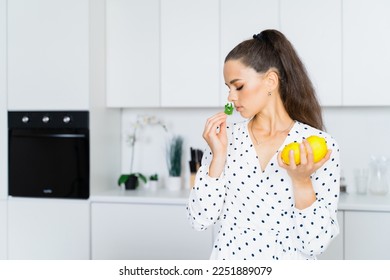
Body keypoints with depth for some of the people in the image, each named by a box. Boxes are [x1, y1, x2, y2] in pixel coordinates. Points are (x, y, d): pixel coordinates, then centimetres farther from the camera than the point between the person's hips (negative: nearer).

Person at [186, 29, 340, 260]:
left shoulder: (320, 144, -11)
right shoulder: (227, 136, -3)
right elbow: (200, 219, -7)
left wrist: (301, 180, -26)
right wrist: (218, 156, -14)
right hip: (227, 259, 2)